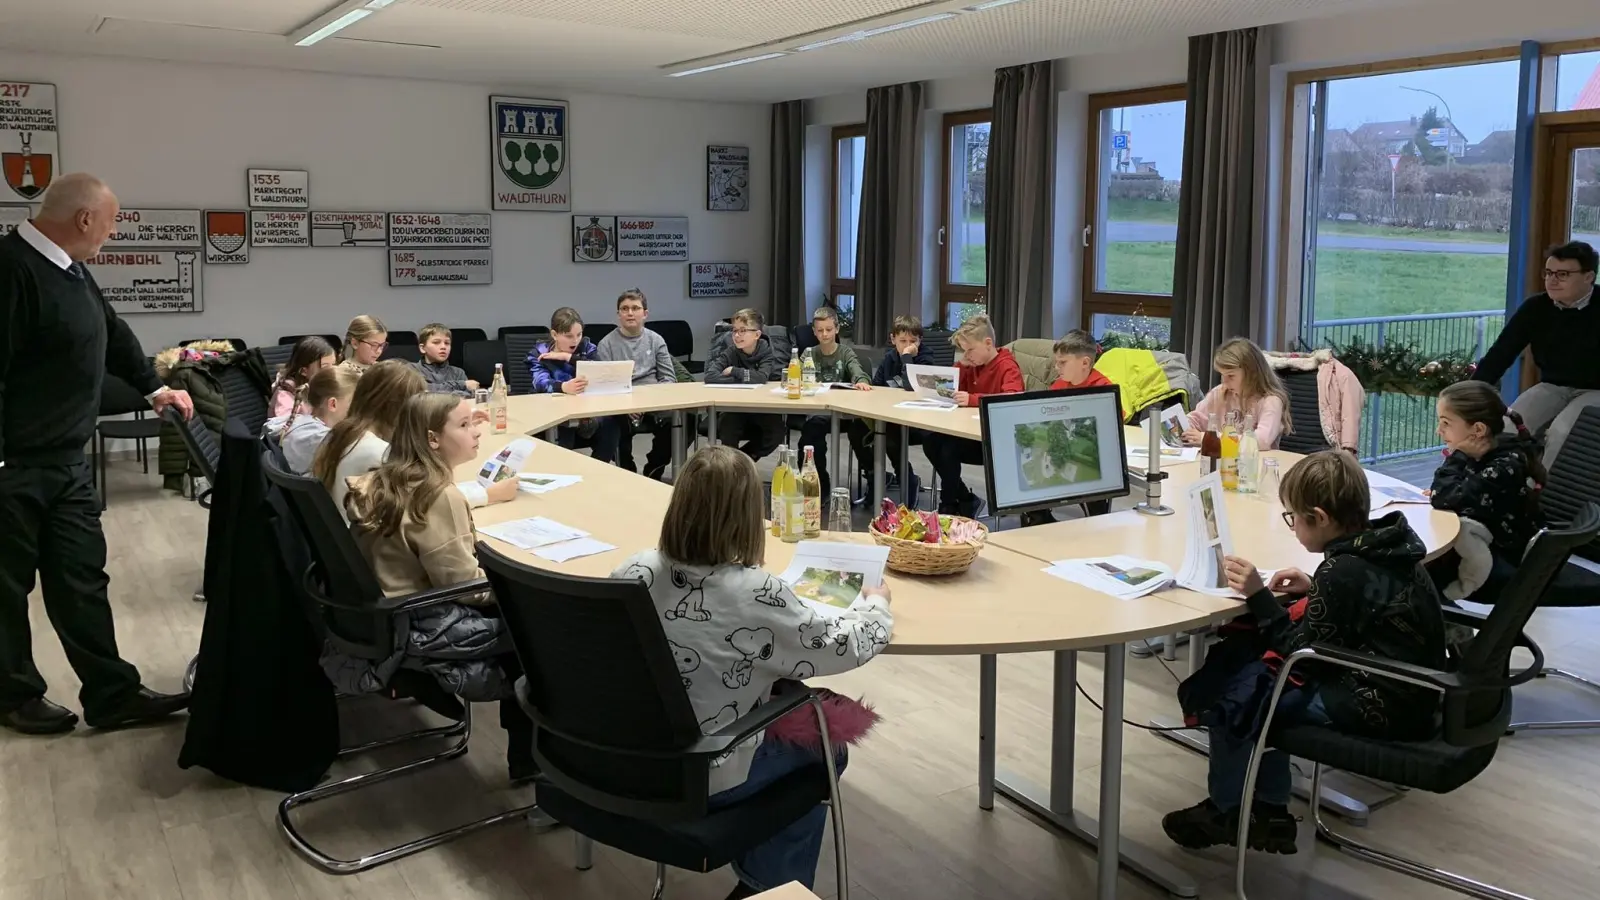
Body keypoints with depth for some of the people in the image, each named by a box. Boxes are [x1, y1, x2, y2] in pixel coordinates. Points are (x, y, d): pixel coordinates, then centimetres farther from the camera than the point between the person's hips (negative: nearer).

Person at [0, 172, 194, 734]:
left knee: (82, 579, 10)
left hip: (68, 462, 9)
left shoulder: (69, 269, 10)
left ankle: (112, 696, 16)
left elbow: (112, 332, 26)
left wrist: (152, 387, 33)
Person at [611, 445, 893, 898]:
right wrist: (875, 604, 6)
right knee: (822, 747, 22)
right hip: (706, 778, -6)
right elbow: (845, 647, -14)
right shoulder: (755, 593, -25)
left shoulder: (635, 572, -11)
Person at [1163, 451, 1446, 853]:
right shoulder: (1388, 546, 2)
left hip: (1379, 709, -10)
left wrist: (1258, 595, -17)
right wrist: (1315, 589, 7)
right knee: (1255, 670, 17)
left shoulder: (1343, 570, -23)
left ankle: (1227, 811, 19)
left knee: (1234, 692, -2)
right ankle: (1268, 811, 23)